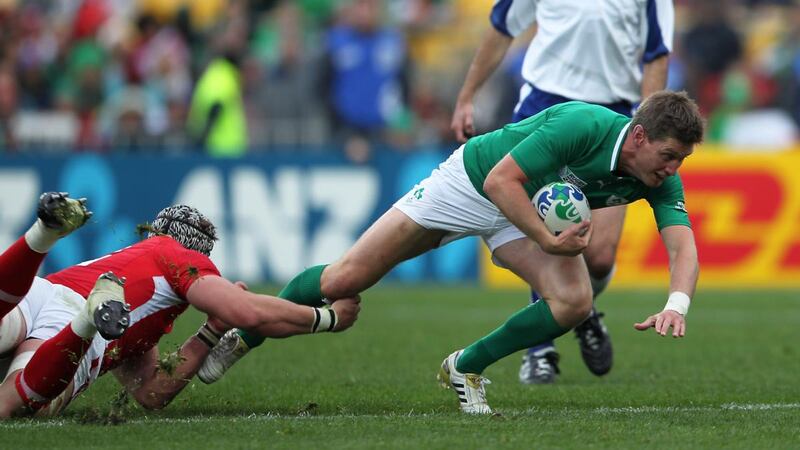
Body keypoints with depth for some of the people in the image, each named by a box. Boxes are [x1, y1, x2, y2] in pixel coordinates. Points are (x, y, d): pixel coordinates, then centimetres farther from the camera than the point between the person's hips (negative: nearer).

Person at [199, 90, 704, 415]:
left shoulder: (661, 180, -20)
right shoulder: (581, 125, -37)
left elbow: (684, 246, -30)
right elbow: (500, 181, -34)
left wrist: (677, 304, -49)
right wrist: (551, 242, -40)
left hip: (535, 211, 5)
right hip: (472, 182, -5)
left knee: (574, 302, -20)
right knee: (343, 280, -4)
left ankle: (468, 367, 2)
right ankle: (241, 336, 20)